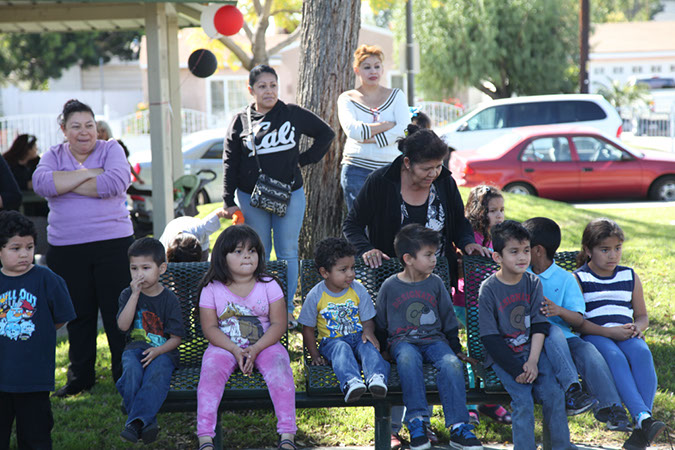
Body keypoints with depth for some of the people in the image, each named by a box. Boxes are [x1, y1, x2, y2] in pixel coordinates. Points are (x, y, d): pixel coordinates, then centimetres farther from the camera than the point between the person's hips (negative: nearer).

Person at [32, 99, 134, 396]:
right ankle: (80, 377, 23)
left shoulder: (110, 149, 3)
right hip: (66, 249, 2)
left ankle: (125, 375, 11)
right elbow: (41, 183, -12)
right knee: (79, 315, 10)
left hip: (113, 244, -2)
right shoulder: (53, 156, 9)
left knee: (118, 313, -1)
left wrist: (66, 184, -10)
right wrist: (88, 173, -14)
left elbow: (117, 182, -16)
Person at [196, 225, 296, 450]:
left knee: (279, 365, -29)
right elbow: (210, 328, -3)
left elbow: (278, 324, -3)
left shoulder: (268, 285, 1)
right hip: (225, 346, 0)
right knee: (211, 370, -28)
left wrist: (255, 349, -18)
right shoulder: (212, 289, 1)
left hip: (264, 345, 0)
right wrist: (235, 350, -18)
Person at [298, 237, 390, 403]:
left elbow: (368, 319, 5)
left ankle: (376, 377, -58)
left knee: (368, 346, -31)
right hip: (331, 341, -2)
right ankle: (351, 382, -61)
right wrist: (315, 355, -7)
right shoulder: (315, 296, -4)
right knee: (341, 348, -35)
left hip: (357, 336, 2)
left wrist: (368, 330, -20)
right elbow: (308, 329, 4)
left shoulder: (358, 290, 2)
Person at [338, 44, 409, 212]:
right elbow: (352, 129, -12)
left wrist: (372, 138, -12)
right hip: (357, 170, -1)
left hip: (390, 168, 1)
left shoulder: (396, 96, 11)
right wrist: (388, 125, -9)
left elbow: (404, 130, -4)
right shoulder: (347, 98, 7)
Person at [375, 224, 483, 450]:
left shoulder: (435, 283, 11)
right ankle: (416, 421, -36)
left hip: (434, 339, 2)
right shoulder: (390, 286, 5)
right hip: (402, 341, -2)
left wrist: (457, 349, 16)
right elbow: (380, 324, 14)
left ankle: (458, 427, -32)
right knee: (408, 359, -39)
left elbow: (449, 321, 19)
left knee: (451, 362, -31)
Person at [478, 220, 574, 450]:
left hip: (531, 350, 3)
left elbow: (540, 325, 2)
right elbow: (490, 338, -10)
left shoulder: (533, 283, 4)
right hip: (502, 355, -3)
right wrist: (516, 370, -16)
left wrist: (533, 361, -11)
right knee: (523, 401, -21)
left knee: (554, 394, -14)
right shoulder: (488, 289, -9)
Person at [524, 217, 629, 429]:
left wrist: (560, 310, -21)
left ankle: (610, 408, -31)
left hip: (565, 336, 1)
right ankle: (571, 389, -45)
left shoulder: (565, 279, 9)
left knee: (588, 351, -29)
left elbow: (579, 320, -1)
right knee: (553, 331, -34)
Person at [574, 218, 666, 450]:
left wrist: (636, 328, -4)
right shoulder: (578, 279, 6)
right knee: (615, 357, -37)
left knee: (642, 352, -32)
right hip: (594, 336, -3)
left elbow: (642, 316, 22)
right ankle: (643, 418, -49)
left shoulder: (630, 277, 20)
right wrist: (608, 331, -16)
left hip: (626, 335, 3)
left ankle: (641, 430, -41)